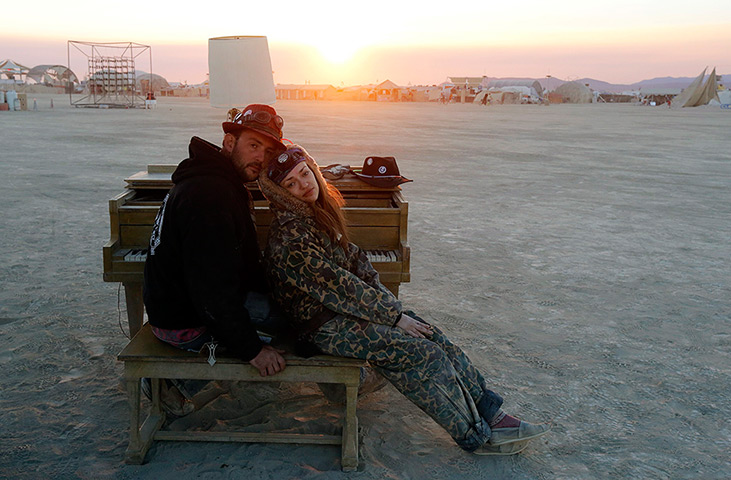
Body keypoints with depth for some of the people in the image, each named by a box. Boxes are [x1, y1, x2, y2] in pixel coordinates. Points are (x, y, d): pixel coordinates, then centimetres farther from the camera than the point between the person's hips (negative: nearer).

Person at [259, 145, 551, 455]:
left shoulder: (318, 211, 7)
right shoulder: (290, 238, -22)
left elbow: (353, 259, 11)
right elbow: (338, 288, -22)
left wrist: (392, 307, 1)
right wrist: (394, 317, -16)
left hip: (344, 308, 9)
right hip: (326, 327, -8)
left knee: (431, 334, -3)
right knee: (426, 354, -15)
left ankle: (491, 414, 6)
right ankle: (477, 436, 2)